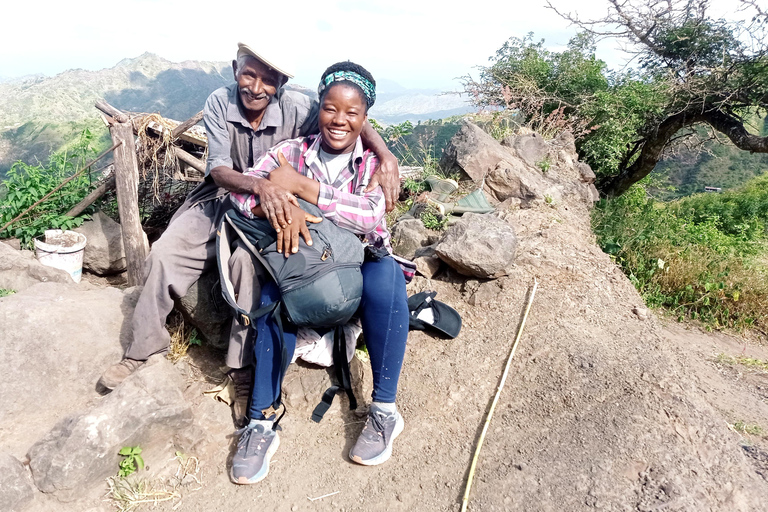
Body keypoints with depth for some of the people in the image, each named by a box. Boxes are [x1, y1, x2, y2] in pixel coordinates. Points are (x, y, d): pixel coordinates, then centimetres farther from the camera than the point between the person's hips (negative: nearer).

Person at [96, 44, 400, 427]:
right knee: (164, 254, -13)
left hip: (272, 209, -3)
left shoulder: (294, 107, -16)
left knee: (248, 260, -33)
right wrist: (259, 185, -42)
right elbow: (218, 170, -21)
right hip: (221, 199, 3)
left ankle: (247, 372, -23)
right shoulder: (219, 102, -12)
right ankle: (141, 350, 9)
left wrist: (386, 155, -38)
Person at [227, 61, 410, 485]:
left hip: (361, 264, 0)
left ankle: (385, 409, -22)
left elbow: (371, 216, -22)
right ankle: (261, 422, -21)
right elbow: (240, 189, -10)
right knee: (273, 295, -31)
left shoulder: (376, 160, -2)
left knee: (385, 276, -34)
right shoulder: (292, 151, 1)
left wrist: (300, 185, -25)